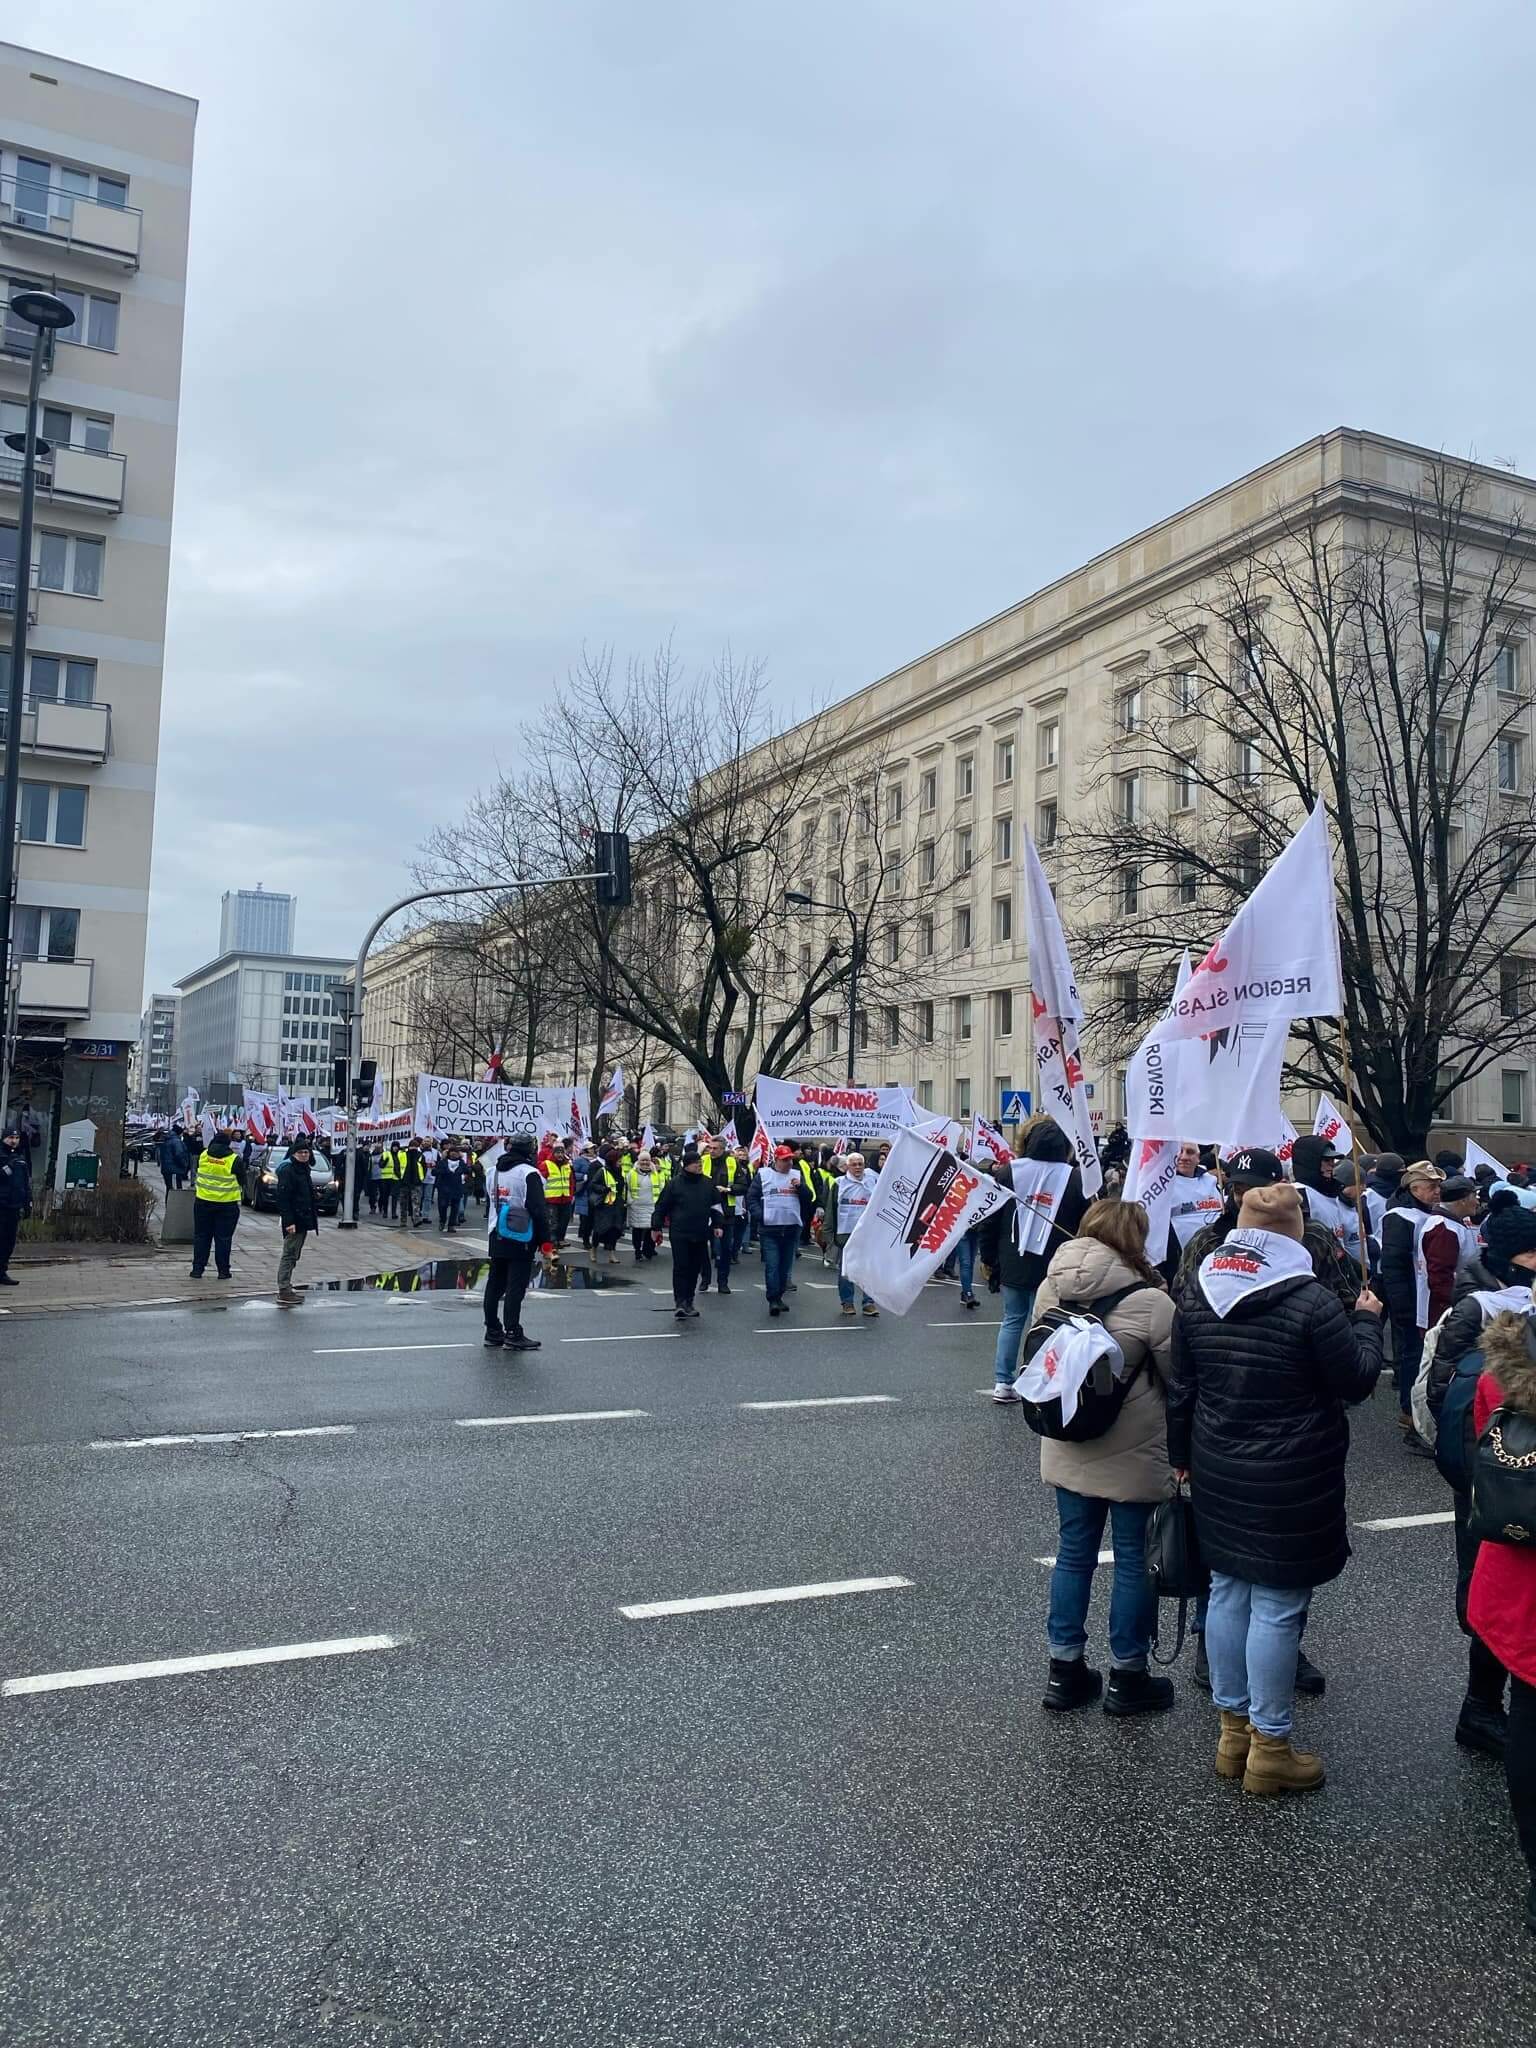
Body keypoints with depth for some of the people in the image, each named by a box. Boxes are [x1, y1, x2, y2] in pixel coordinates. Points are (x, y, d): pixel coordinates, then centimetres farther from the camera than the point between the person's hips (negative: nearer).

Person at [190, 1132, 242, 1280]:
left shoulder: (203, 1155, -1)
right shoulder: (233, 1159, -10)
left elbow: (199, 1172, 15)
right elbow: (242, 1180, -2)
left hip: (203, 1202, 2)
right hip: (227, 1204, -2)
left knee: (201, 1236, 12)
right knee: (223, 1238, 4)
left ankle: (198, 1268, 12)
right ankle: (223, 1270, 7)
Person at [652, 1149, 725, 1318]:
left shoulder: (708, 1183, 8)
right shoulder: (675, 1183, -3)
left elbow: (717, 1206, 17)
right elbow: (662, 1206, 2)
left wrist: (718, 1225, 8)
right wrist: (656, 1227, 2)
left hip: (701, 1234, 4)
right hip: (680, 1234, -4)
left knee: (696, 1269, 8)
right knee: (681, 1268, -8)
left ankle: (688, 1302, 18)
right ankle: (680, 1303, -7)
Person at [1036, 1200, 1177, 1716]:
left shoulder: (1050, 1290, -4)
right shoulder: (1148, 1301, -20)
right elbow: (1180, 1376, -11)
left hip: (1067, 1450, 5)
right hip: (1133, 1456, -5)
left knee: (1074, 1553, 16)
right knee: (1135, 1560, 11)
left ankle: (1065, 1671, 24)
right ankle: (1127, 1677, 22)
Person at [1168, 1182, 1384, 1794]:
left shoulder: (1198, 1292, 1)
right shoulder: (1312, 1301, -18)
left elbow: (1181, 1388, 8)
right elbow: (1357, 1380, -7)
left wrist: (1183, 1457, 19)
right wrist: (1367, 1321, 9)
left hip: (1218, 1474, 6)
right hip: (1291, 1483, -6)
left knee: (1227, 1592, 15)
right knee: (1278, 1606, 4)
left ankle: (1233, 1731, 27)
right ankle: (1269, 1748, 15)